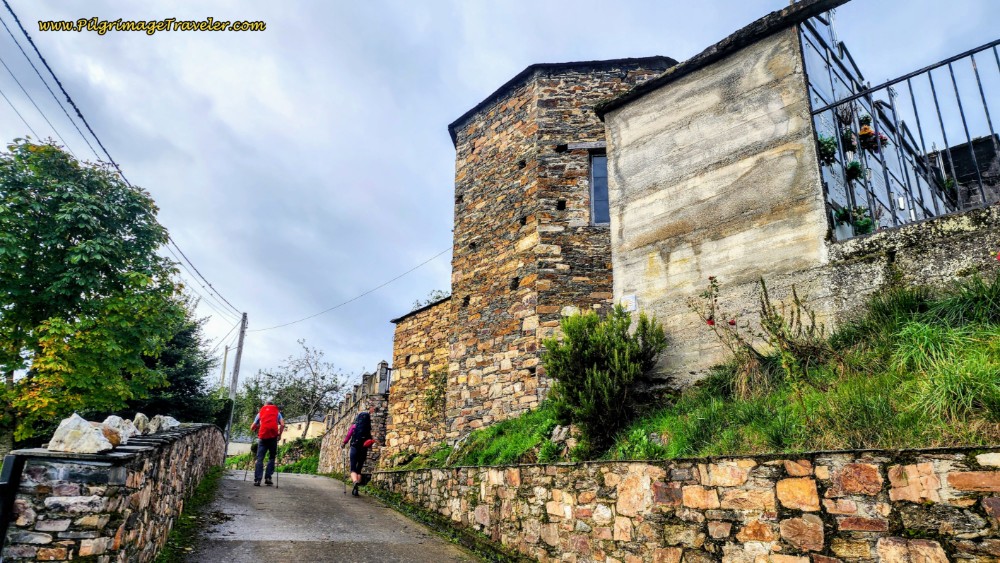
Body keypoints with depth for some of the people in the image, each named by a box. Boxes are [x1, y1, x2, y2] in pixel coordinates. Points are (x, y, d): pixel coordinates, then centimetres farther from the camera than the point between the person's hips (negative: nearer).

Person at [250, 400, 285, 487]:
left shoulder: (260, 413, 19)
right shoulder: (277, 412, 17)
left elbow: (252, 428, 15)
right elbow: (282, 424, 1)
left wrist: (257, 428, 34)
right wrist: (279, 434, 12)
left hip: (263, 436, 1)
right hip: (273, 436, -1)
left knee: (260, 458, 2)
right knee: (271, 458, 9)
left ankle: (257, 480, -7)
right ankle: (268, 478, -3)